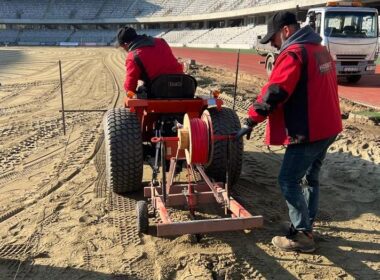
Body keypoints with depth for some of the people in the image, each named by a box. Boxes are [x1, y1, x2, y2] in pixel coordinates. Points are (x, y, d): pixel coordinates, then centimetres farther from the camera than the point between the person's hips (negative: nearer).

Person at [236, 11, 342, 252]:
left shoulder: (293, 53, -15)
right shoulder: (320, 50, 15)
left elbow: (274, 93, -22)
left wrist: (251, 121, -15)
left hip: (308, 131, -10)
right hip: (327, 126, 10)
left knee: (289, 180, -1)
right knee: (310, 178, 18)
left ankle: (302, 236, 5)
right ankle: (306, 227, 29)